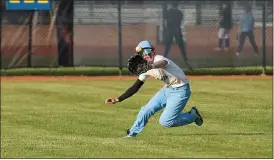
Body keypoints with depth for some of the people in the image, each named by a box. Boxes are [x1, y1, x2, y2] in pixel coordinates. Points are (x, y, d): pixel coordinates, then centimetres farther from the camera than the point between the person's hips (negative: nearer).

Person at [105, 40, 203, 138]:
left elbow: (161, 63, -52)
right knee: (146, 110, 3)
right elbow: (135, 87, 8)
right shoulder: (146, 68, 1)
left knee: (165, 122, -12)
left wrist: (152, 66, -76)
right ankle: (132, 134, 19)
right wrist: (118, 99, 3)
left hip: (180, 90, -8)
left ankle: (193, 115, 7)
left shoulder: (159, 59, -25)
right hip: (167, 89, 8)